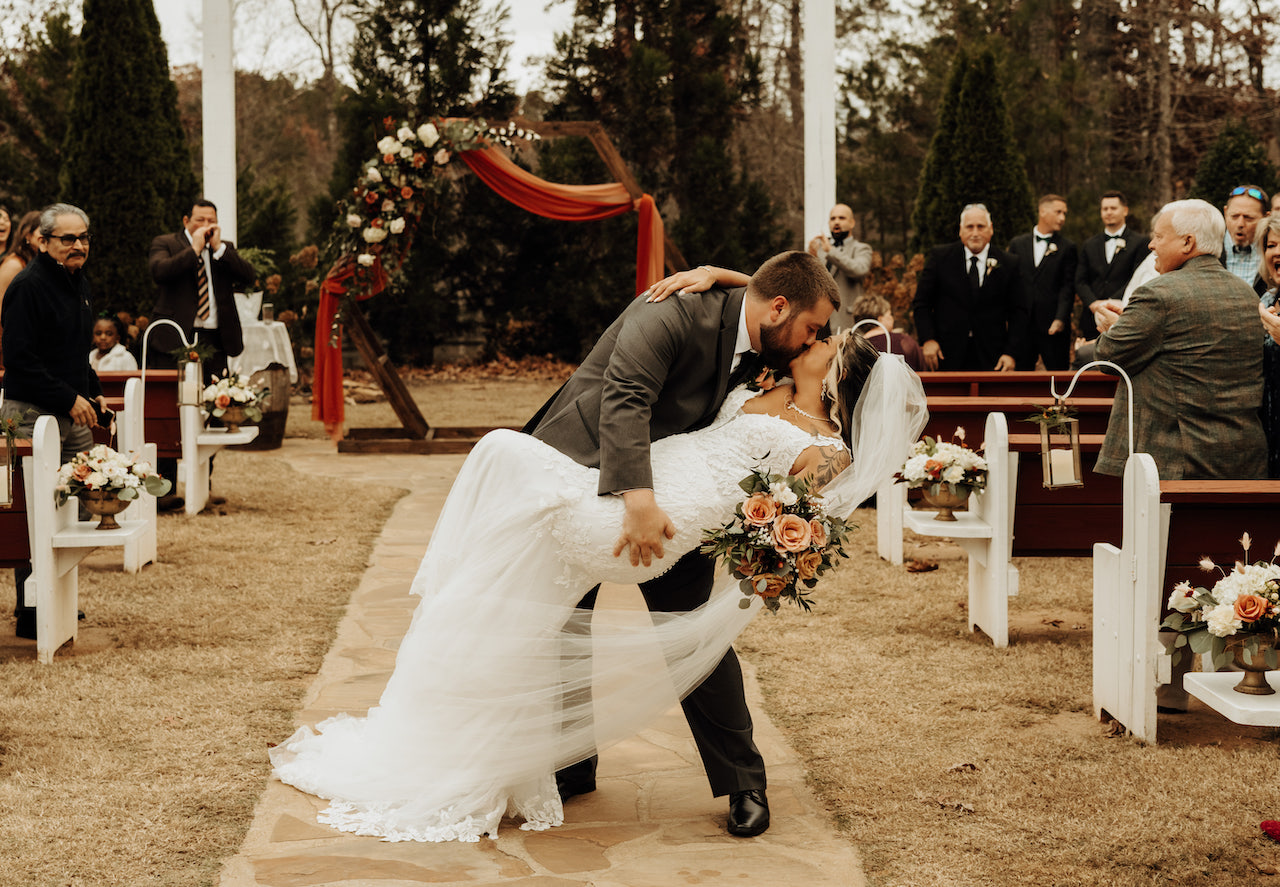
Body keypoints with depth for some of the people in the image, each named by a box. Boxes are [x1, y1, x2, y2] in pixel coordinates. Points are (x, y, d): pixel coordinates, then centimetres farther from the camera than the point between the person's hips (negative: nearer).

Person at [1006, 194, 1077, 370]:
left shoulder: (1067, 248, 6)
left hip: (1052, 326, -2)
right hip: (1022, 323, 2)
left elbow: (1068, 287, 0)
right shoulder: (1017, 244, 11)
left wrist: (1060, 319, -12)